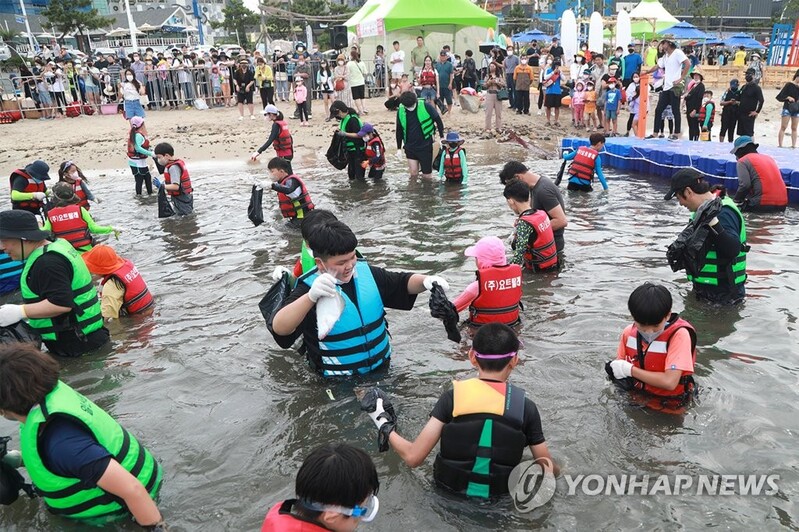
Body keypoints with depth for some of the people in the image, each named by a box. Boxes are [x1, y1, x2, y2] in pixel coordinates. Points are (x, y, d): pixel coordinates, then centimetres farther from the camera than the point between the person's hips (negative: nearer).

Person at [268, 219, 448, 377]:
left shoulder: (366, 272, 2)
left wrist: (426, 281, -5)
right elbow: (279, 329, -29)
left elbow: (402, 283, 16)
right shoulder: (309, 288, -15)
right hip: (338, 384, -4)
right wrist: (310, 297, -44)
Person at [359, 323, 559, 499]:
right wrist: (556, 470, 15)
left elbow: (413, 458, -18)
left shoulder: (453, 397, -18)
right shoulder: (525, 407, -16)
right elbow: (550, 470, -9)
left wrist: (386, 429, 0)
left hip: (450, 489, 1)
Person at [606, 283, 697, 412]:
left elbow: (669, 382, -22)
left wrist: (630, 370, -16)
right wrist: (615, 368, -14)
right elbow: (620, 366, 7)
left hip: (668, 406, -3)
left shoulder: (679, 334, -16)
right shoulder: (629, 332, -2)